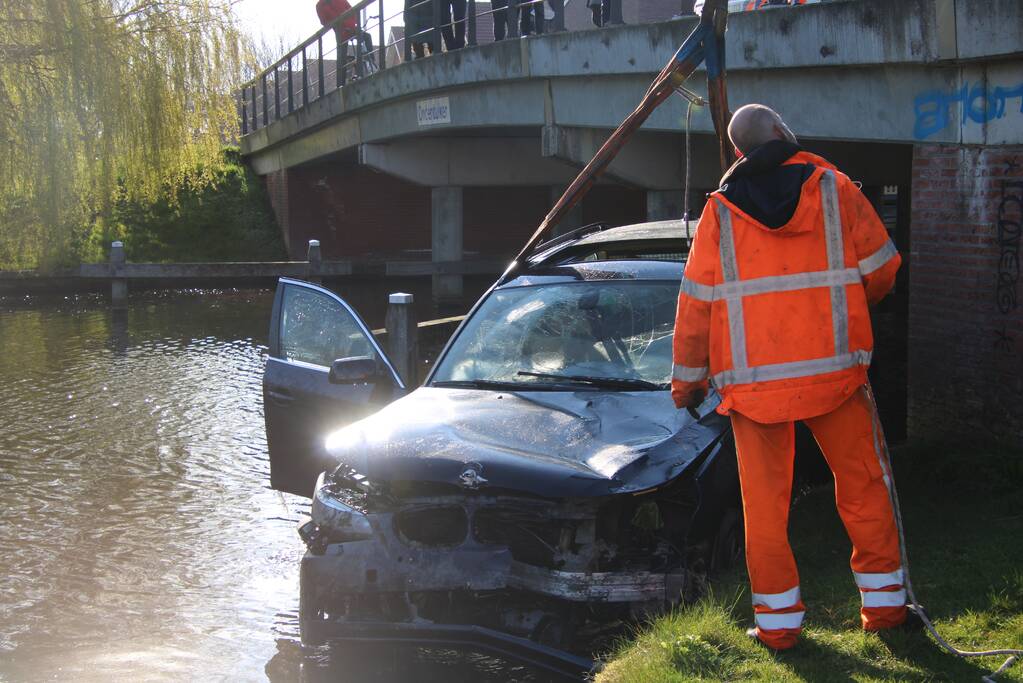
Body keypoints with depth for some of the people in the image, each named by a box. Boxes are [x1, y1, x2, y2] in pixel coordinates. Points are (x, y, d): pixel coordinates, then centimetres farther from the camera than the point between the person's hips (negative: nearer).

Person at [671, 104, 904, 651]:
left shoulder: (721, 211, 3)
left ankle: (777, 619, 8)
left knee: (764, 499, 6)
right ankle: (883, 602, 16)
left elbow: (696, 304, 3)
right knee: (862, 483, 12)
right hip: (834, 369, 0)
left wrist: (687, 379, 12)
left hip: (752, 377, 0)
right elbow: (881, 270, 6)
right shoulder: (836, 190, 1)